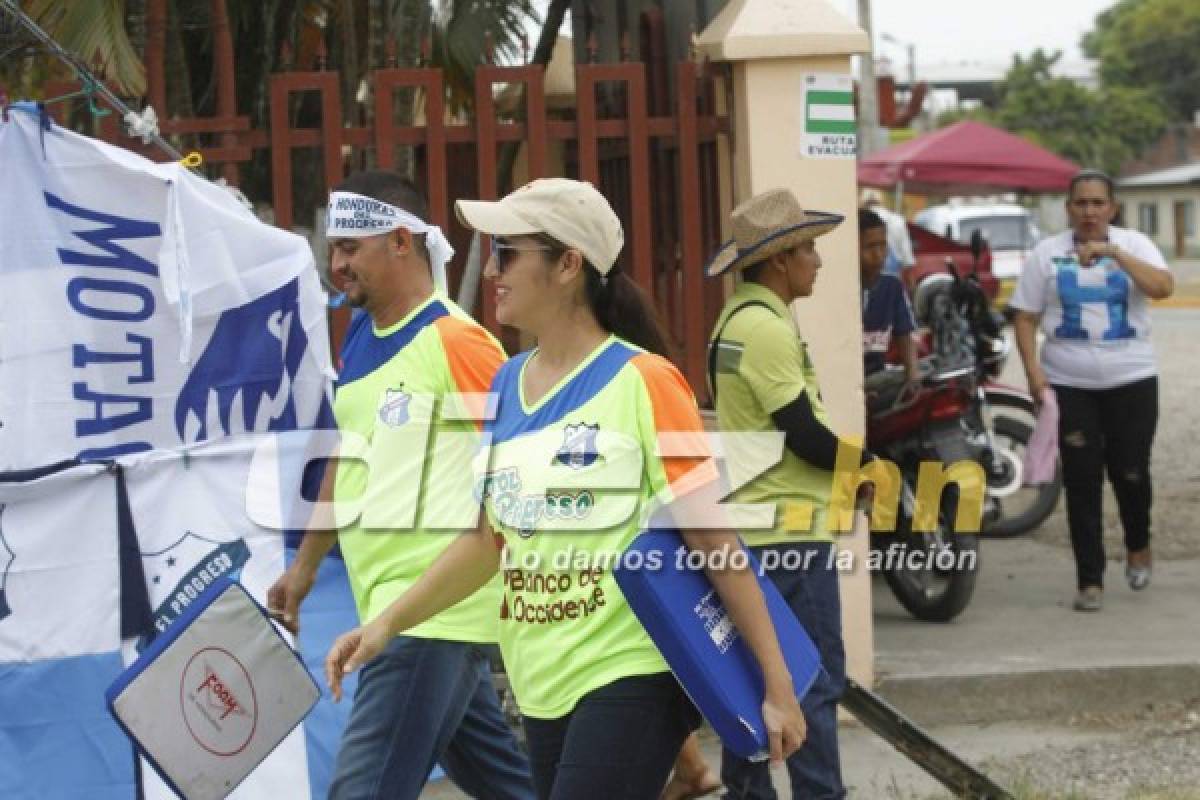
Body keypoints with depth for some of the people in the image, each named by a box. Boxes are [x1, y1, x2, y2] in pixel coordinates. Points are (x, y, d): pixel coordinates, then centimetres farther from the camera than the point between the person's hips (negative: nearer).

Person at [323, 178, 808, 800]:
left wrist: (777, 686, -10)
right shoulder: (505, 386, 9)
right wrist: (389, 623, 11)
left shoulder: (642, 381, -9)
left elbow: (715, 544, -9)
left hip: (632, 677, -7)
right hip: (543, 688, 7)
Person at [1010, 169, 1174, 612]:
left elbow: (1162, 287, -17)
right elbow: (1026, 317, 5)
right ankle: (1090, 580, 3)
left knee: (1130, 472, 3)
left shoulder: (1134, 245, 1)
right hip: (1069, 384, 0)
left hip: (1131, 380, 0)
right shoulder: (1047, 253, 4)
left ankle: (1138, 546, 33)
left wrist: (1113, 253, -25)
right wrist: (1033, 370, -8)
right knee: (1082, 480, -1)